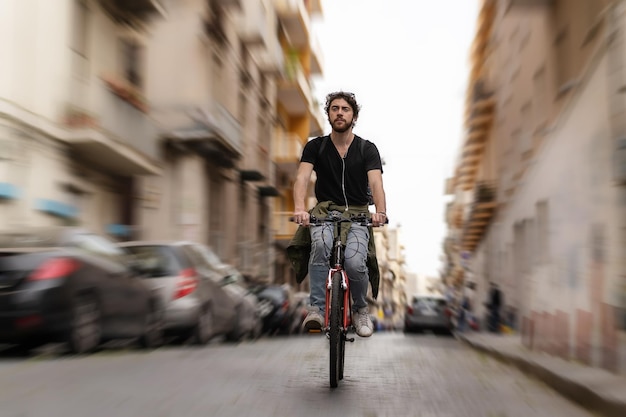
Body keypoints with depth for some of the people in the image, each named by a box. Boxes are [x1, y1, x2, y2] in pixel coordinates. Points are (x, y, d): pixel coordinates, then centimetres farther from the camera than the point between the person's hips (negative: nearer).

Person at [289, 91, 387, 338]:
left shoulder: (367, 149, 2)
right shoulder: (315, 147, 3)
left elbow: (376, 182, -14)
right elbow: (302, 177, -13)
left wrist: (380, 211, -36)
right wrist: (299, 208, -34)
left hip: (357, 214, 0)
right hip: (325, 211, 0)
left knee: (355, 263, -26)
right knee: (321, 244, -36)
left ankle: (360, 309, 6)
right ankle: (317, 308, -24)